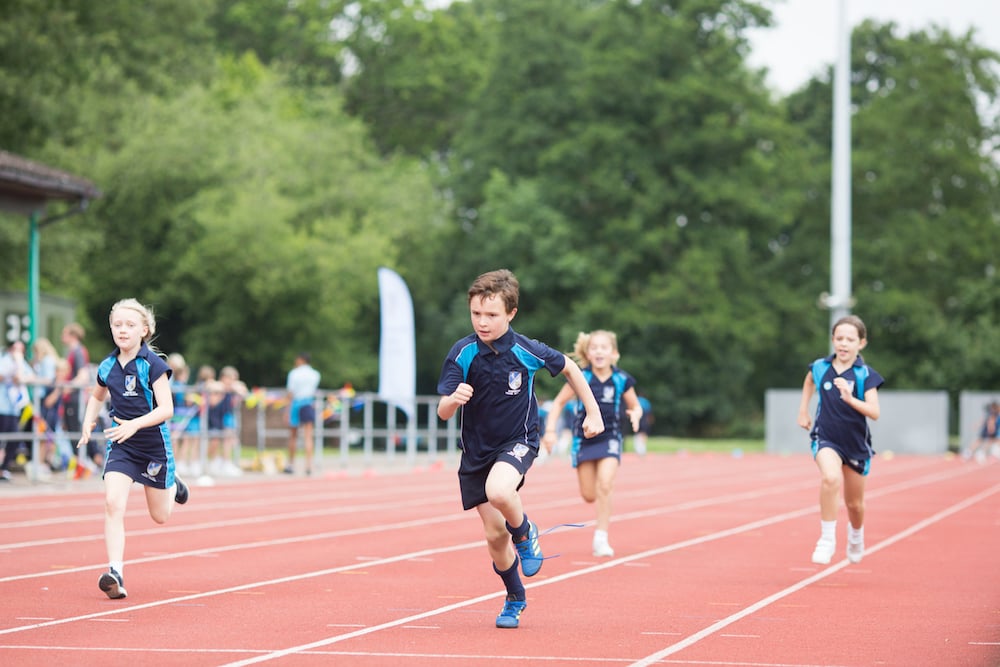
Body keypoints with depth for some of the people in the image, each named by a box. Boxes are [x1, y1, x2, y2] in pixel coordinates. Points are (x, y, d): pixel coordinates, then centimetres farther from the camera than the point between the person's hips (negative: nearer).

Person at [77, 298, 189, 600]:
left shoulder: (153, 365, -14)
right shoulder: (107, 367, 0)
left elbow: (166, 409, -20)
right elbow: (97, 397, 22)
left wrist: (135, 424, -34)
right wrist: (88, 421, 4)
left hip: (154, 444, -2)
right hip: (120, 446, 2)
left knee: (159, 515, 14)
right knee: (113, 503, -20)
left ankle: (172, 485, 49)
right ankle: (115, 574, -24)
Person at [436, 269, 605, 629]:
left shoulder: (527, 351, -15)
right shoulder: (462, 353, -15)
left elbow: (570, 368, 5)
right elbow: (442, 412, -17)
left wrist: (593, 411, 6)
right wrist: (453, 399, -40)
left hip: (518, 441, -2)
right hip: (476, 450, 2)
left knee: (498, 491, -35)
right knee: (494, 535, 5)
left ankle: (525, 533, -1)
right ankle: (515, 598, 32)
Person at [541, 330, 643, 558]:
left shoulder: (622, 380, -7)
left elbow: (635, 406, 8)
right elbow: (559, 402, 1)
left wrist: (635, 415, -16)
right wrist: (550, 430, -7)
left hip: (610, 438, -1)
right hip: (583, 439, 1)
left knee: (605, 486, -21)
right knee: (589, 495, 5)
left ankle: (601, 538, -14)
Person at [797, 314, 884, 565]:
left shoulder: (866, 375, -12)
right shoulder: (820, 367, -4)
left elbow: (874, 412, -22)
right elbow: (810, 381, 22)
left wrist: (850, 399, -36)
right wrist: (803, 411, 19)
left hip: (856, 443, 0)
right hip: (825, 439, 0)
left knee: (854, 504, 13)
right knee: (831, 478, -32)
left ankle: (856, 535, 48)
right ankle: (827, 539, -21)